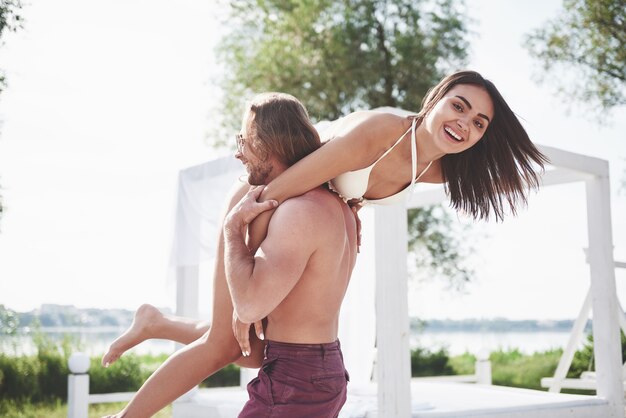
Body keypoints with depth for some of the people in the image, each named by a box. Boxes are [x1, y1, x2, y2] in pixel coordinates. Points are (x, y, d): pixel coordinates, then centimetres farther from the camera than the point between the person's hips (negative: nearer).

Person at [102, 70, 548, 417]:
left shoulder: (437, 171, -9)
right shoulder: (376, 132, -34)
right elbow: (274, 193, -32)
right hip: (259, 206, -7)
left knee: (258, 351, 9)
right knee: (224, 345, -7)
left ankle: (155, 322, 27)